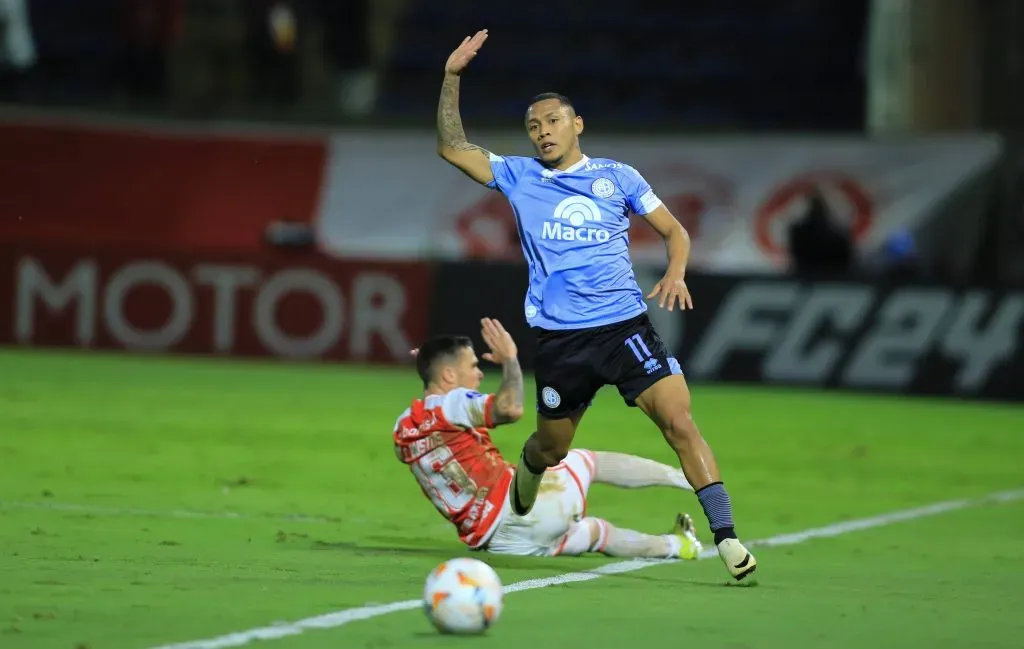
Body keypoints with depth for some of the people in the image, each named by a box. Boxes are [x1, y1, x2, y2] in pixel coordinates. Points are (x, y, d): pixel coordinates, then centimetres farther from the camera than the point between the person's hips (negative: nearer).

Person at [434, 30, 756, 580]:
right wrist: (451, 78, 3)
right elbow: (451, 147, 12)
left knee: (680, 421, -17)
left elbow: (674, 230, 11)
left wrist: (675, 273, -9)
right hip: (558, 338, 1)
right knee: (551, 447, 13)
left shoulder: (617, 178, 7)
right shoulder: (519, 178, 9)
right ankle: (523, 484, 51)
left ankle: (726, 538, -18)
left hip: (625, 324, -1)